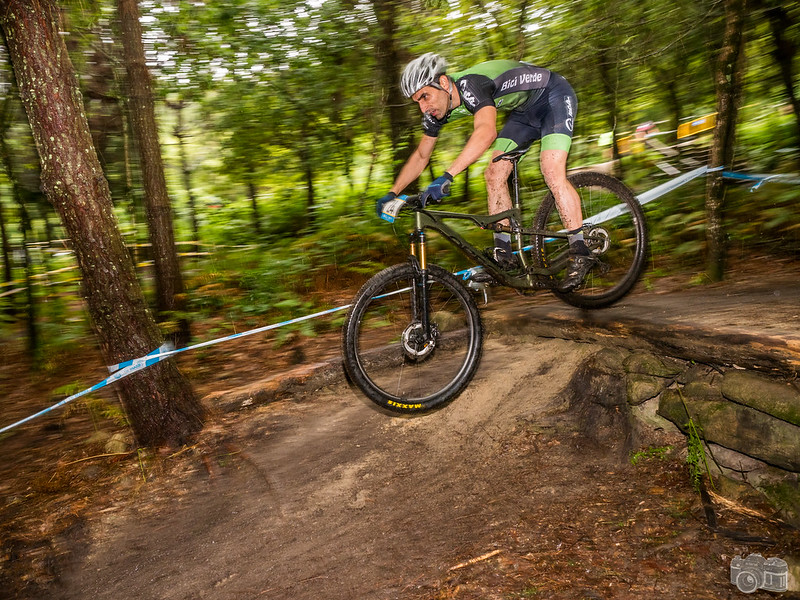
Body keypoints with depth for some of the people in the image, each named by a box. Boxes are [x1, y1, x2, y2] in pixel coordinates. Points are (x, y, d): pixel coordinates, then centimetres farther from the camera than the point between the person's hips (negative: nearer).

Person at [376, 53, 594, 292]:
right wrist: (392, 194, -5)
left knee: (552, 174, -23)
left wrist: (446, 177, -60)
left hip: (554, 95, -8)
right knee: (494, 175, -6)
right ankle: (504, 253, -1)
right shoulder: (437, 111, -9)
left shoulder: (470, 85, -35)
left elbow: (486, 132, -54)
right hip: (525, 110, 8)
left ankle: (581, 253, -15)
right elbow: (421, 156, 3)